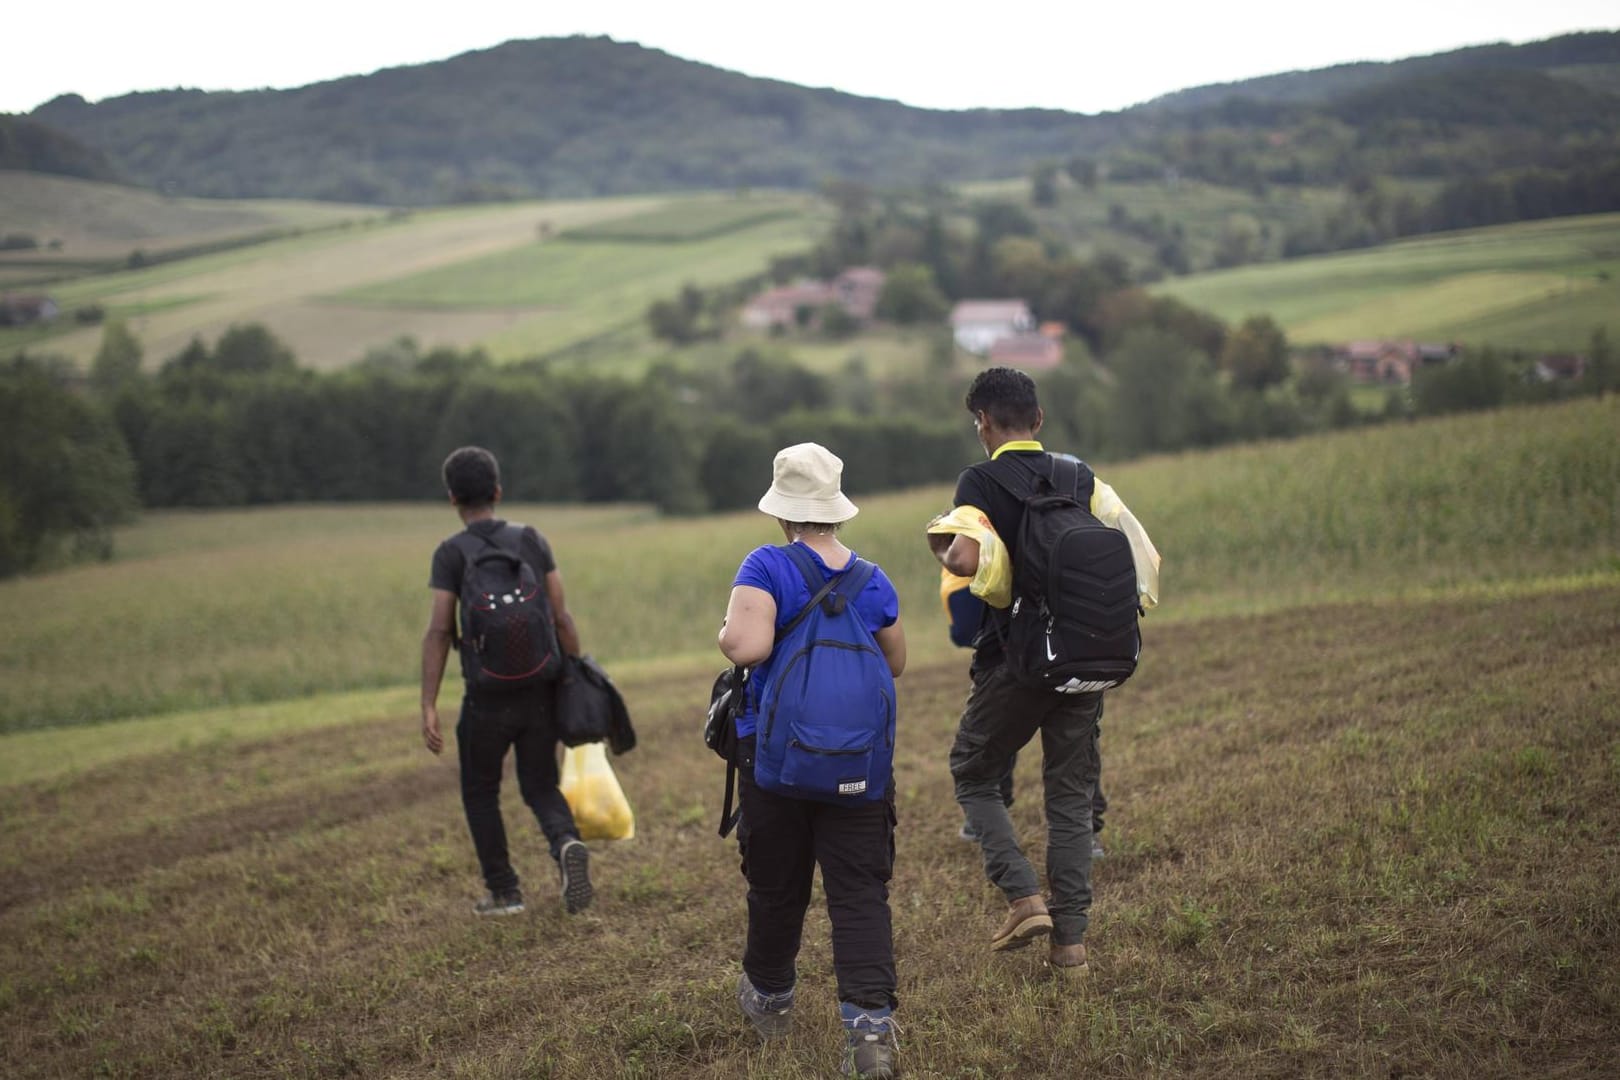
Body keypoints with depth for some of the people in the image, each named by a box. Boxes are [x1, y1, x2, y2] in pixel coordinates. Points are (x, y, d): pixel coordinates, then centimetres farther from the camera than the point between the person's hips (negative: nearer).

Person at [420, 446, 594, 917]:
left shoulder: (451, 553, -7)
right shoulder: (532, 540, 1)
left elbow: (438, 631, -13)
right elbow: (561, 618, -1)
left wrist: (428, 707, -12)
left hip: (487, 699, -3)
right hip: (540, 692, 3)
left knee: (480, 793, 18)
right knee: (541, 788, 15)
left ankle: (504, 891, 18)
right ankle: (567, 844, -14)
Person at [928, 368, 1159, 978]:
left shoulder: (980, 482, -10)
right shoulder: (1081, 480, 6)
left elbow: (967, 561, -25)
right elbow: (1136, 544, 2)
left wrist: (942, 550, -4)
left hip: (1014, 659, -4)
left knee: (973, 775, 15)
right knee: (1071, 794, 11)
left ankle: (1024, 898, -2)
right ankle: (1071, 939, 8)